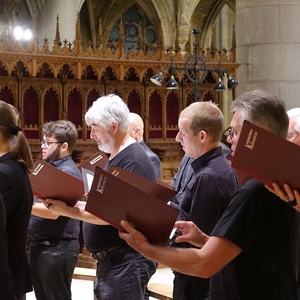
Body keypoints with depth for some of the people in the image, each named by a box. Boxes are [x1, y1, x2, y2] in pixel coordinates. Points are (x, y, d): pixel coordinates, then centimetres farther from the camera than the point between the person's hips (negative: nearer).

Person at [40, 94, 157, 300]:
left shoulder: (133, 160, -18)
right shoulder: (114, 159, 16)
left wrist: (71, 211, -25)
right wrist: (71, 203, 4)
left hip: (126, 262, -10)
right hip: (111, 260, 10)